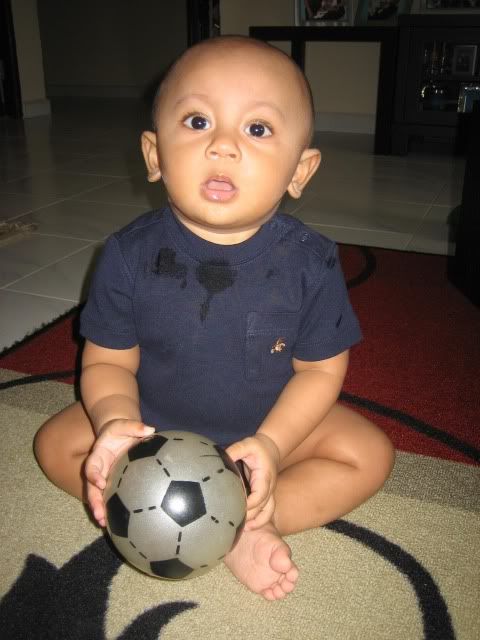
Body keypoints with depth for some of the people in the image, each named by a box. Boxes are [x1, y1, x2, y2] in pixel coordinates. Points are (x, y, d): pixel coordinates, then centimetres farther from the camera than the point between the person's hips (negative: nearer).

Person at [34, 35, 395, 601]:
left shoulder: (311, 261, -20)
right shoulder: (130, 255, -18)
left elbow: (320, 368, -12)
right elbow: (108, 361, -10)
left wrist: (270, 443, -25)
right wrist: (117, 421, -31)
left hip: (275, 422, -1)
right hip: (156, 421, 2)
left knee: (369, 454, -15)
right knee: (57, 444, -13)